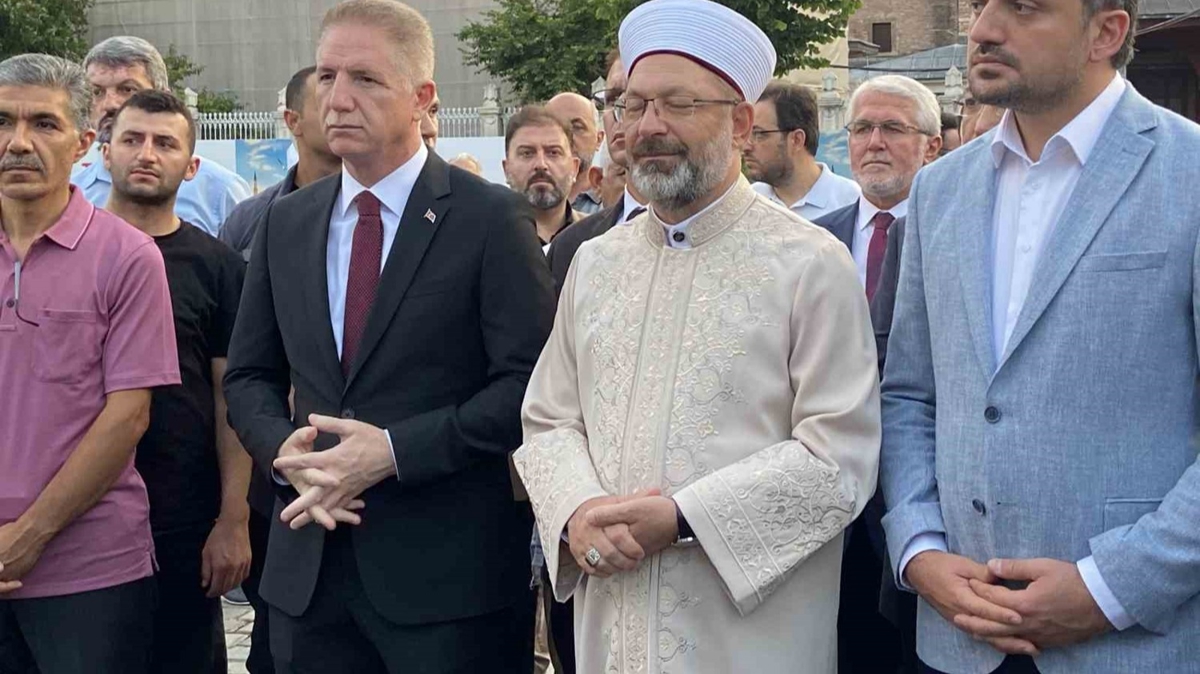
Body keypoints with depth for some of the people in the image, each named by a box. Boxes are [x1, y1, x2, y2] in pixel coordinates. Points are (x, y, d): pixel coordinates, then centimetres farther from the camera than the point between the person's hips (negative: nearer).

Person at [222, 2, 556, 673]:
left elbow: (529, 385, -12)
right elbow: (250, 375, 14)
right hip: (308, 566, 5)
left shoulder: (494, 219, -6)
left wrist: (394, 449, -18)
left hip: (450, 571, -4)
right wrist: (284, 450, -6)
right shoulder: (286, 223, 10)